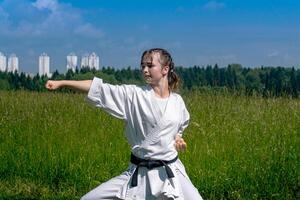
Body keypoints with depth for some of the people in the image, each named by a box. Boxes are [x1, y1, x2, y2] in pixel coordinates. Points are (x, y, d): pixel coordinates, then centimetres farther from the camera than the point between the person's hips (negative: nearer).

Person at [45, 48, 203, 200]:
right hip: (140, 174, -1)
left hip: (170, 173, 1)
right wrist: (61, 83, -18)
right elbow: (98, 89, -12)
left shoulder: (177, 101, 3)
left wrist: (178, 137, 3)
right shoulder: (134, 94, -6)